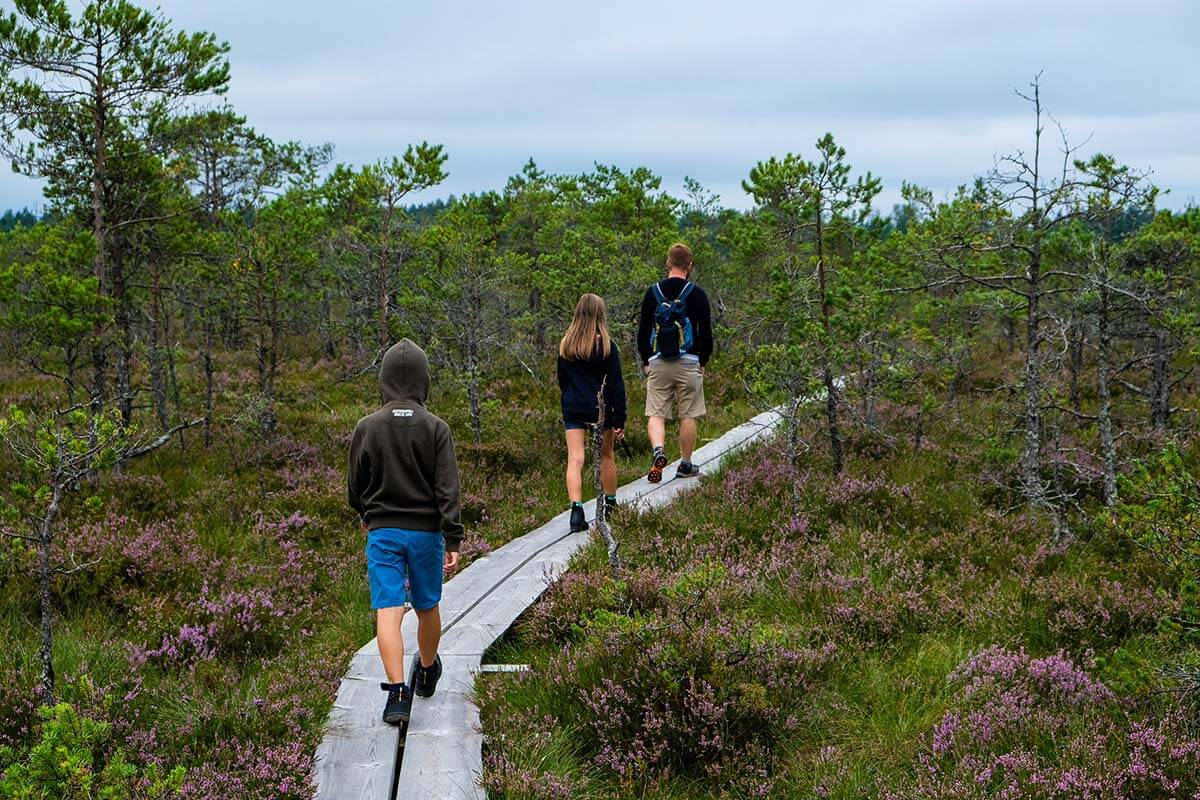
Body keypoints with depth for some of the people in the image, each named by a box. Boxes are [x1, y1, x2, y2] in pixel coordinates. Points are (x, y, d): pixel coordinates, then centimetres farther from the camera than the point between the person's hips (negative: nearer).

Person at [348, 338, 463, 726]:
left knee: (388, 611, -5)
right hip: (426, 531, 0)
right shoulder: (435, 429, -8)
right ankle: (427, 671, 39)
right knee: (427, 606, 18)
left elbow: (356, 486, 7)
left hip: (382, 531, 0)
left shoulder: (367, 428, -4)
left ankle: (397, 691, -18)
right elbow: (448, 489, -11)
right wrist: (453, 540, -7)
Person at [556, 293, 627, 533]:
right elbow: (616, 384, -8)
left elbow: (561, 380, 11)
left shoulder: (565, 345, 1)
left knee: (574, 459, -4)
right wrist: (620, 420, -5)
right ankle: (611, 506, 29)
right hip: (601, 409, -1)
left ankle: (576, 509, -20)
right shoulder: (607, 345, -8)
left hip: (573, 409, 1)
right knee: (606, 456, 17)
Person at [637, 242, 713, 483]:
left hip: (658, 363, 2)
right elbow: (706, 332, -2)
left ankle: (658, 450, -23)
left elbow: (643, 331, 7)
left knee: (656, 414, 3)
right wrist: (703, 361, 10)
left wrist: (645, 361, 15)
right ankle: (686, 464, 13)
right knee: (688, 416, 7)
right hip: (688, 363, -1)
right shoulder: (696, 293, -3)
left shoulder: (653, 292, 4)